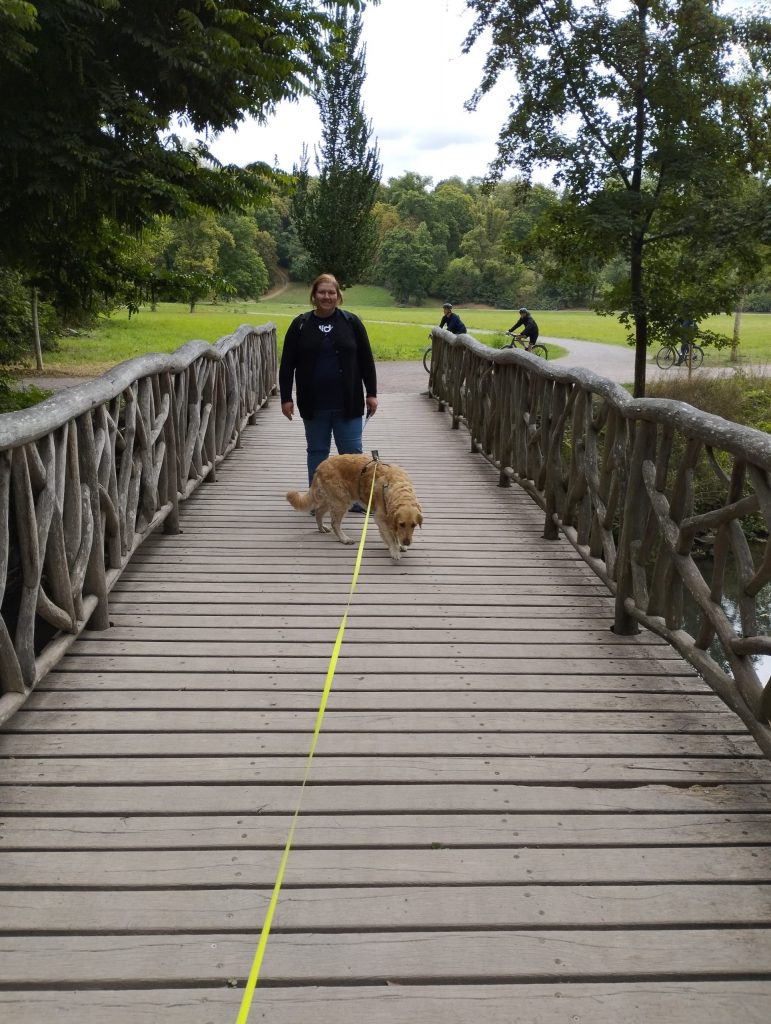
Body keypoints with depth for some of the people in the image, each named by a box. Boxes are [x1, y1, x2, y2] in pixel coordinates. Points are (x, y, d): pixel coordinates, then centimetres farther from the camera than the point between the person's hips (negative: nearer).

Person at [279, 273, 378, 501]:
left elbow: (366, 360, 4)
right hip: (313, 403, 1)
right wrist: (286, 397, -1)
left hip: (347, 402, -1)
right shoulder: (300, 324, 2)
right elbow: (287, 364, 3)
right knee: (317, 452, 10)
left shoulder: (351, 322, 2)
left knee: (352, 452, 3)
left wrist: (371, 393, 1)